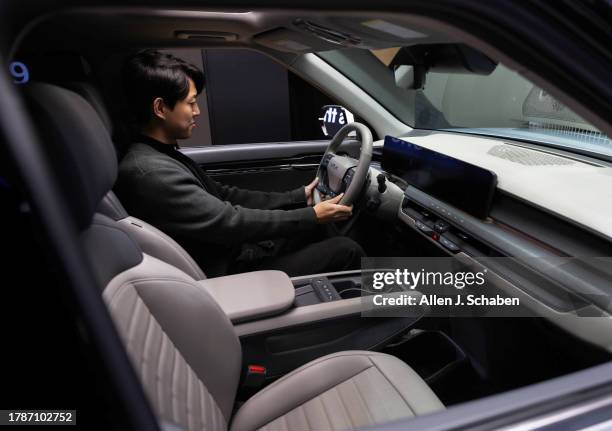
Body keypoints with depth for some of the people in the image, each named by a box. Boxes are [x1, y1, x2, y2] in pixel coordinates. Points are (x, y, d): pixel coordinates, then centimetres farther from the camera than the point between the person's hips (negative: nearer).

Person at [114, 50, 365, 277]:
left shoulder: (164, 156, 8)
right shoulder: (149, 173, -24)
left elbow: (223, 195, 9)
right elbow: (230, 221, -23)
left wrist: (299, 197, 6)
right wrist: (312, 216, -14)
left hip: (232, 253, 10)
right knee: (345, 250, -7)